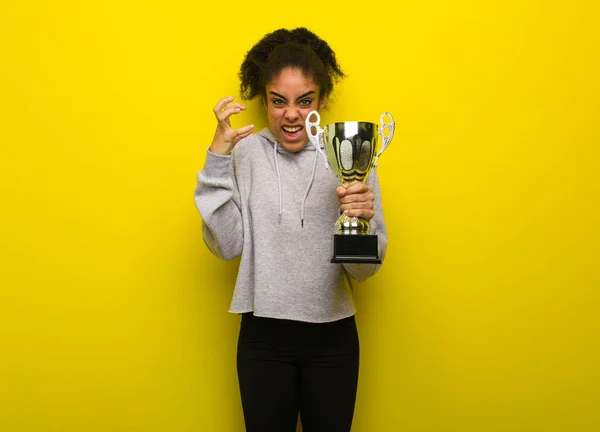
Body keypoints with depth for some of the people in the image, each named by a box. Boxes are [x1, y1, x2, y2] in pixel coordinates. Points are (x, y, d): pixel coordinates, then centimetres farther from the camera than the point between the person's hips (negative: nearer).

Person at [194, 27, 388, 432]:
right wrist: (218, 156, -14)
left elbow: (365, 268, -4)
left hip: (333, 338, 0)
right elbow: (227, 246, -9)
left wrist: (362, 220, -26)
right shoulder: (246, 153, -3)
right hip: (263, 336, 0)